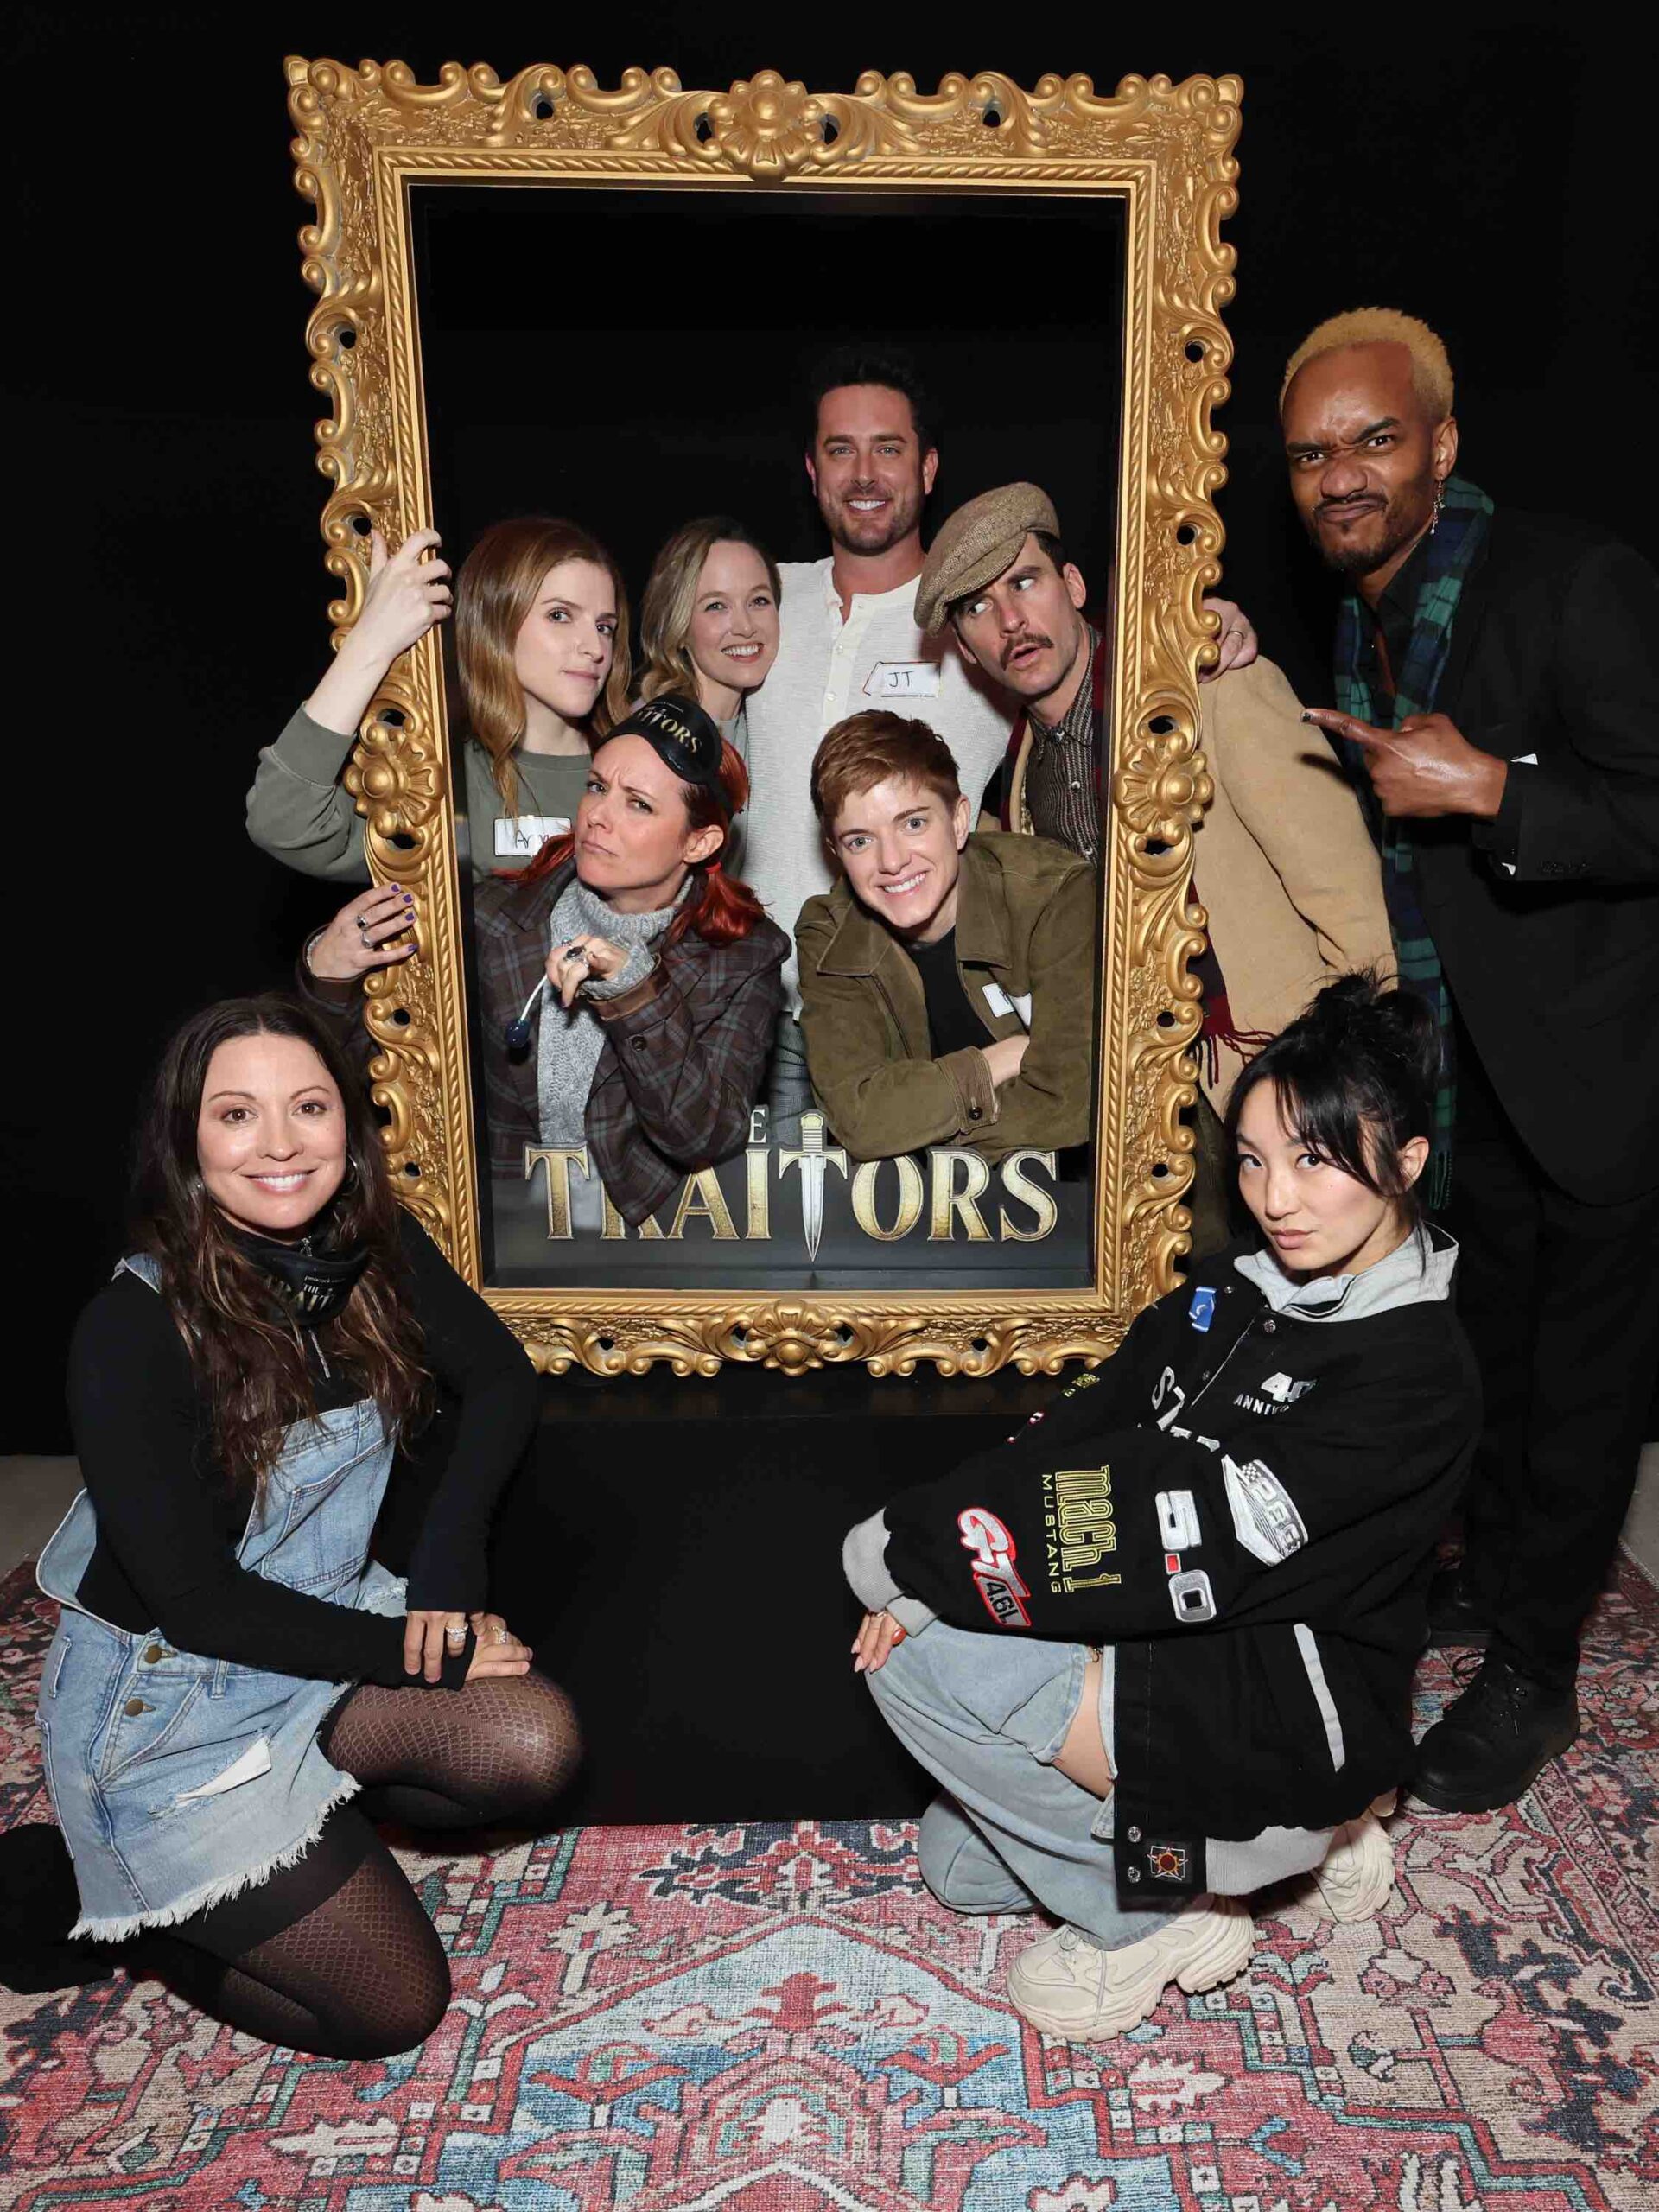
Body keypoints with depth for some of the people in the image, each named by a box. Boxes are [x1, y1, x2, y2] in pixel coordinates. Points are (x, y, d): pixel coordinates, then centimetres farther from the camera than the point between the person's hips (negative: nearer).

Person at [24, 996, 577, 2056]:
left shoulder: (374, 1248, -9)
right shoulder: (134, 1332, -25)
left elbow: (505, 1381, -3)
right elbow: (195, 1600, -22)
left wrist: (447, 1567, -16)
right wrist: (416, 1653, -18)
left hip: (329, 1622, 5)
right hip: (167, 1696, -5)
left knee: (535, 1747, -19)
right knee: (393, 2008, -3)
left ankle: (301, 1820, 8)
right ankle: (132, 1902, 18)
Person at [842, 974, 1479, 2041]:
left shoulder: (1417, 1371, -22)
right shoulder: (1235, 1288, 2)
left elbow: (1196, 1537, -28)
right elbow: (1078, 1434, -2)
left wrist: (911, 1551, -24)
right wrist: (932, 1571, -17)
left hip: (1284, 1703, -7)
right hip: (1172, 1651, 8)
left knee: (930, 1666, -20)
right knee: (958, 1863, 6)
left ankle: (1153, 1913, 2)